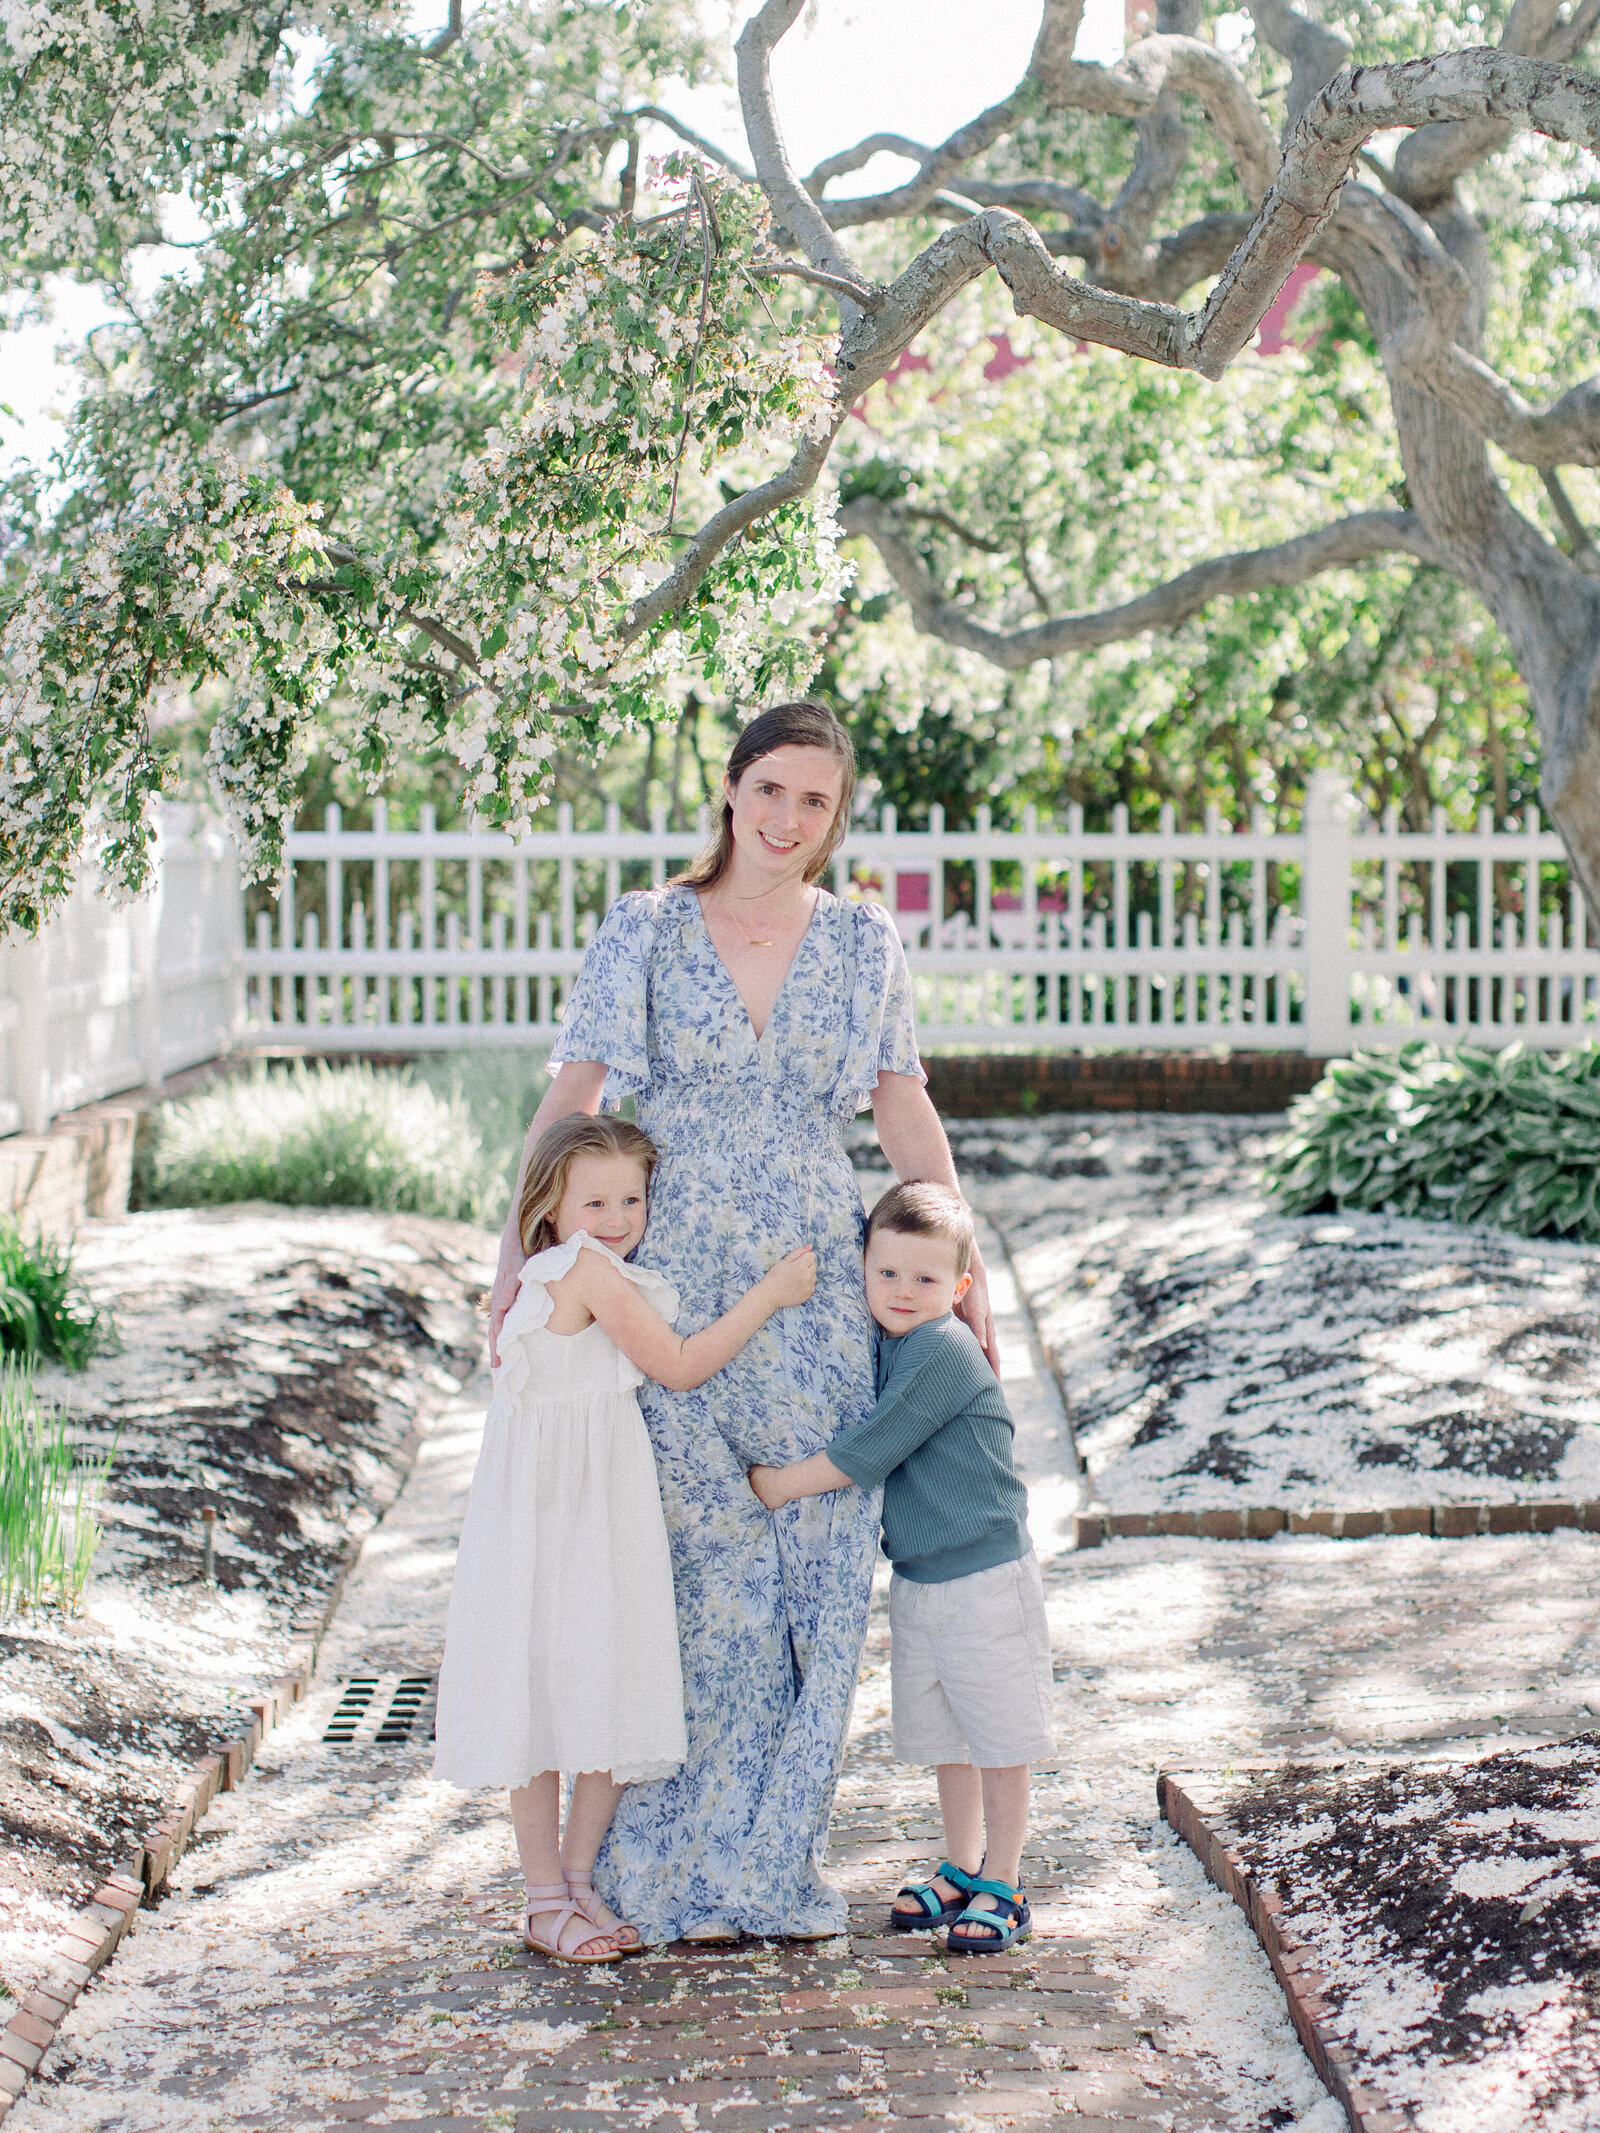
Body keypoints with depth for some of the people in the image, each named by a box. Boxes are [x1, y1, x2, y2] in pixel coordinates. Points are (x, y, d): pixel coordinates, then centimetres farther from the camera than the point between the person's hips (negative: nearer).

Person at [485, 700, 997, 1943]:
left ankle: (772, 1864, 16)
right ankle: (686, 1876, 16)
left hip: (814, 1301, 2)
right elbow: (573, 1096, -5)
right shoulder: (644, 932, 1)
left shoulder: (865, 942, 7)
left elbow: (905, 1111, 12)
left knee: (818, 1585, 1)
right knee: (708, 1581, 1)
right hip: (671, 1295, -2)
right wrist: (523, 1248, -15)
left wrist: (961, 1258, 6)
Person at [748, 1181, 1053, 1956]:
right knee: (946, 1742, 18)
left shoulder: (947, 1352, -20)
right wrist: (781, 1477, 8)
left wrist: (783, 1483, -12)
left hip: (985, 1580, -8)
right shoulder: (880, 1348, 6)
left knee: (998, 1742, 3)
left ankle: (1002, 1889, 12)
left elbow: (871, 1450, -22)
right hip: (916, 1581, 8)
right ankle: (962, 1873, 31)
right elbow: (869, 1452, 20)